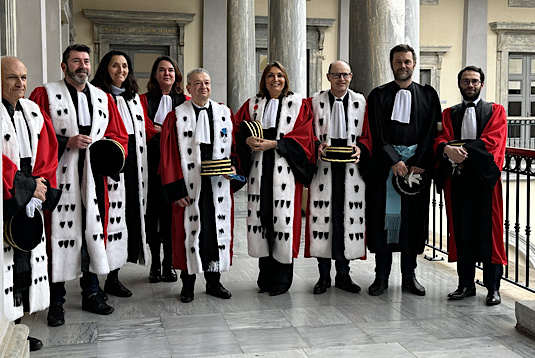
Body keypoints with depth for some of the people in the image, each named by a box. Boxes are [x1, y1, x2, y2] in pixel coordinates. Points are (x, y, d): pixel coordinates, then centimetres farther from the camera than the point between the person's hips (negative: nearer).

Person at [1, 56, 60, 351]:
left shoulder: (33, 112, 12)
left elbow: (47, 153, 11)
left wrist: (41, 185, -3)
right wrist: (28, 186, -13)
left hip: (29, 203, 7)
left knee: (27, 261, 9)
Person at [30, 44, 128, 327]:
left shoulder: (103, 98, 16)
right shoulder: (45, 94, 2)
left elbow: (119, 135, 17)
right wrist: (67, 142, -16)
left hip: (94, 178, 4)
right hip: (60, 178, -4)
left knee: (93, 233, 8)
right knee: (60, 236, -4)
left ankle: (91, 293, 22)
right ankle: (56, 301, 7)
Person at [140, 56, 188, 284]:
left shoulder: (185, 101, 11)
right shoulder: (145, 100, 9)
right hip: (152, 162, 0)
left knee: (172, 211, 0)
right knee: (153, 210, 1)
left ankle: (169, 263, 9)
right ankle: (155, 263, 11)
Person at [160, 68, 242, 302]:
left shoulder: (226, 114, 9)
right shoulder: (176, 117, 0)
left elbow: (234, 146, 11)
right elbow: (169, 156, -3)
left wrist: (233, 165, -10)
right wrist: (176, 189, -10)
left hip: (219, 186, 3)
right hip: (189, 187, -2)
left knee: (218, 230, 7)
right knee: (189, 231, 3)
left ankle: (213, 281, 21)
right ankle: (188, 284, 16)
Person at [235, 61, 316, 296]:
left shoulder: (298, 104, 6)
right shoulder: (253, 104, 16)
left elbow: (302, 137, -4)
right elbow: (239, 131, 10)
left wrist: (273, 143, -14)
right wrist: (248, 140, -12)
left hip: (285, 171, -3)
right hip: (259, 170, 3)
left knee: (283, 220, -6)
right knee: (261, 217, 2)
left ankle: (282, 279, 5)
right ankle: (265, 277, 13)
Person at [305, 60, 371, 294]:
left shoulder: (361, 103, 9)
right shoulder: (315, 102, 8)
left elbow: (367, 135, 8)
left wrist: (360, 148, -13)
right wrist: (317, 147, -14)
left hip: (351, 168, 1)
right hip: (323, 167, 0)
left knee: (348, 218, 2)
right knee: (322, 217, -1)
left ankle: (343, 275, 14)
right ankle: (324, 275, 10)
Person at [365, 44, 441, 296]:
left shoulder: (428, 95, 9)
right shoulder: (378, 95, 6)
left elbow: (431, 133, 1)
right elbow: (378, 134, -2)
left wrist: (418, 163, -10)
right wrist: (394, 160, -13)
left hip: (417, 163, 1)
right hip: (385, 164, -1)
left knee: (413, 218, 4)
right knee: (384, 216, 0)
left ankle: (409, 276, 13)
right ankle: (382, 276, 8)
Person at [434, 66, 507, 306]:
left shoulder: (496, 111, 10)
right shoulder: (449, 114, 18)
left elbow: (492, 142, -6)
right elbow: (440, 140, 2)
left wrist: (463, 150, -15)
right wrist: (447, 149, -21)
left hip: (485, 178, -2)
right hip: (458, 178, 3)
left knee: (489, 233, -3)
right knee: (462, 232, 4)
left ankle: (493, 288, 4)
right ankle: (466, 284, 12)